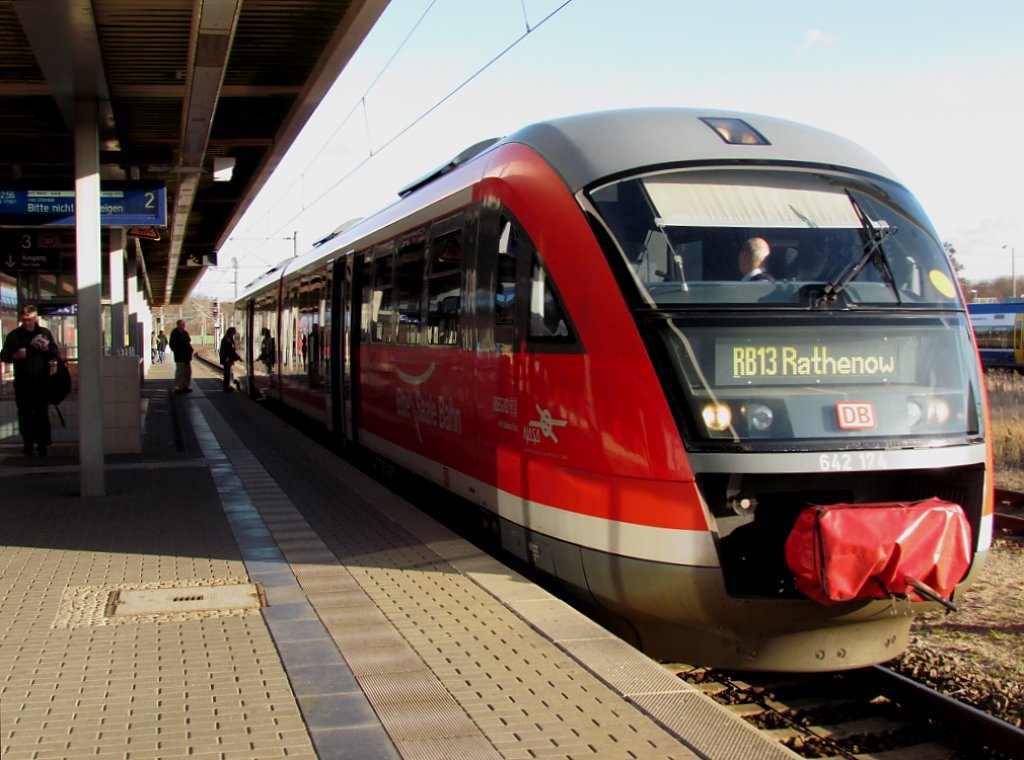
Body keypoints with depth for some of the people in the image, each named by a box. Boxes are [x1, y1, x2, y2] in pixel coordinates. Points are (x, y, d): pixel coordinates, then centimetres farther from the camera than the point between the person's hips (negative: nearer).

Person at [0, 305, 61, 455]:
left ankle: (43, 444, 2)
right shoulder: (13, 335, 7)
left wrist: (46, 349, -12)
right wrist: (15, 356, -12)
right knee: (24, 414, 3)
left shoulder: (45, 333, 8)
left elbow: (56, 354, 9)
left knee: (43, 414, -2)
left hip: (42, 382, -1)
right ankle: (28, 442, 12)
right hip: (22, 383, 1)